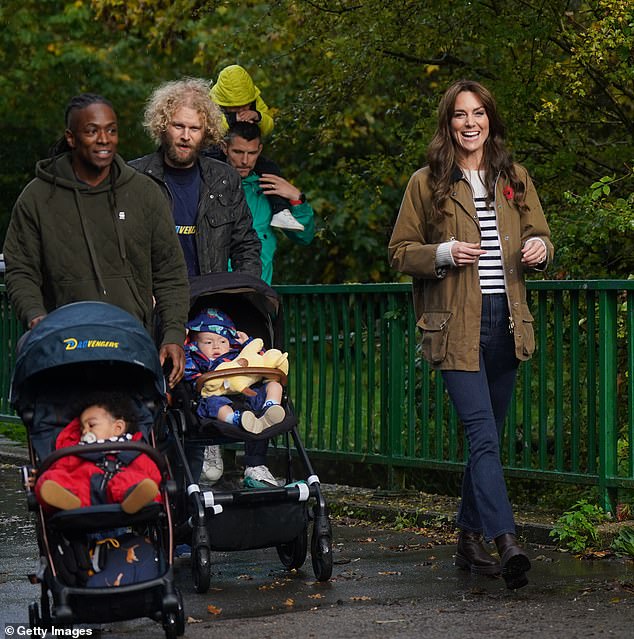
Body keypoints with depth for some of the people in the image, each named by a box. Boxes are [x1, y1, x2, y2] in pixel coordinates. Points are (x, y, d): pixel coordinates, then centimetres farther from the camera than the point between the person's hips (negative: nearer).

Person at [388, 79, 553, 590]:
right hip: (455, 324, -4)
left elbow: (539, 237, 19)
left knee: (488, 436, 10)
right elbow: (400, 252, 5)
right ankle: (507, 541, -26)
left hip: (506, 322, 5)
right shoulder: (426, 184, 3)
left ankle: (470, 539, 21)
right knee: (482, 433, -16)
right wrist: (443, 254, -14)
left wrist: (540, 249, -5)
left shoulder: (515, 180, 14)